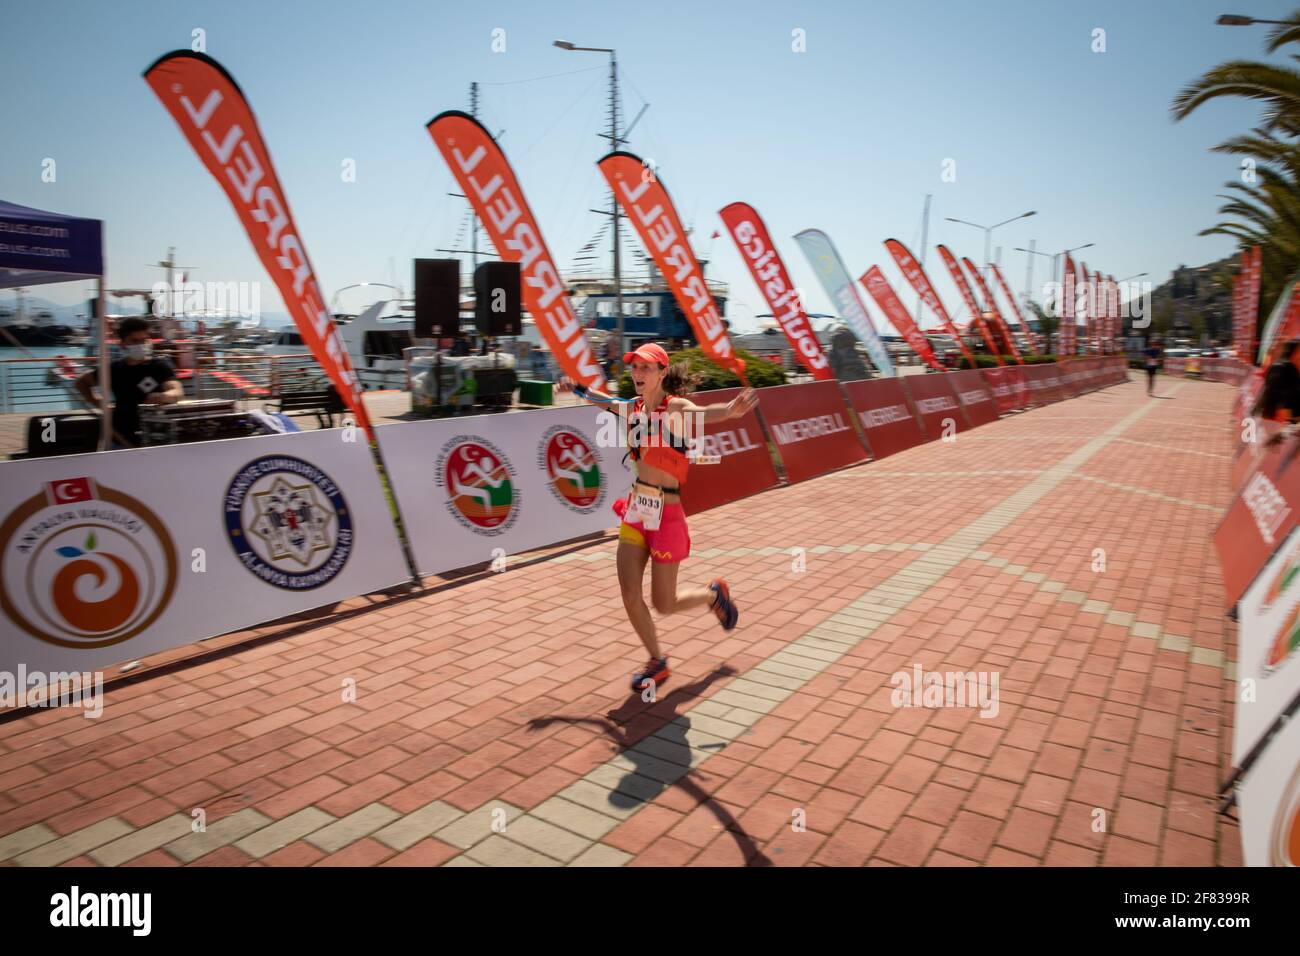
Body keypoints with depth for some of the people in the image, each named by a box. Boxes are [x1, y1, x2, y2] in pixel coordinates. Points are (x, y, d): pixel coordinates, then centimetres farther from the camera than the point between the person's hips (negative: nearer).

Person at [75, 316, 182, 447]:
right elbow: (82, 382, 22)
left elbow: (177, 392, -23)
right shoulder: (115, 369, 4)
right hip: (122, 442, 3)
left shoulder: (160, 366, -6)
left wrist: (162, 397, -44)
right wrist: (97, 402, 7)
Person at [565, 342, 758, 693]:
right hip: (636, 510, 6)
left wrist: (731, 410, -59)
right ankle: (657, 662, 25)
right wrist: (575, 387, 43)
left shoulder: (676, 407, -14)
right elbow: (604, 399, 30)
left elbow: (703, 413, -38)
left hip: (665, 515, -6)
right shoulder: (634, 407, 6)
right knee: (630, 596, 2)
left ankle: (713, 594, 37)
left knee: (663, 604, 6)